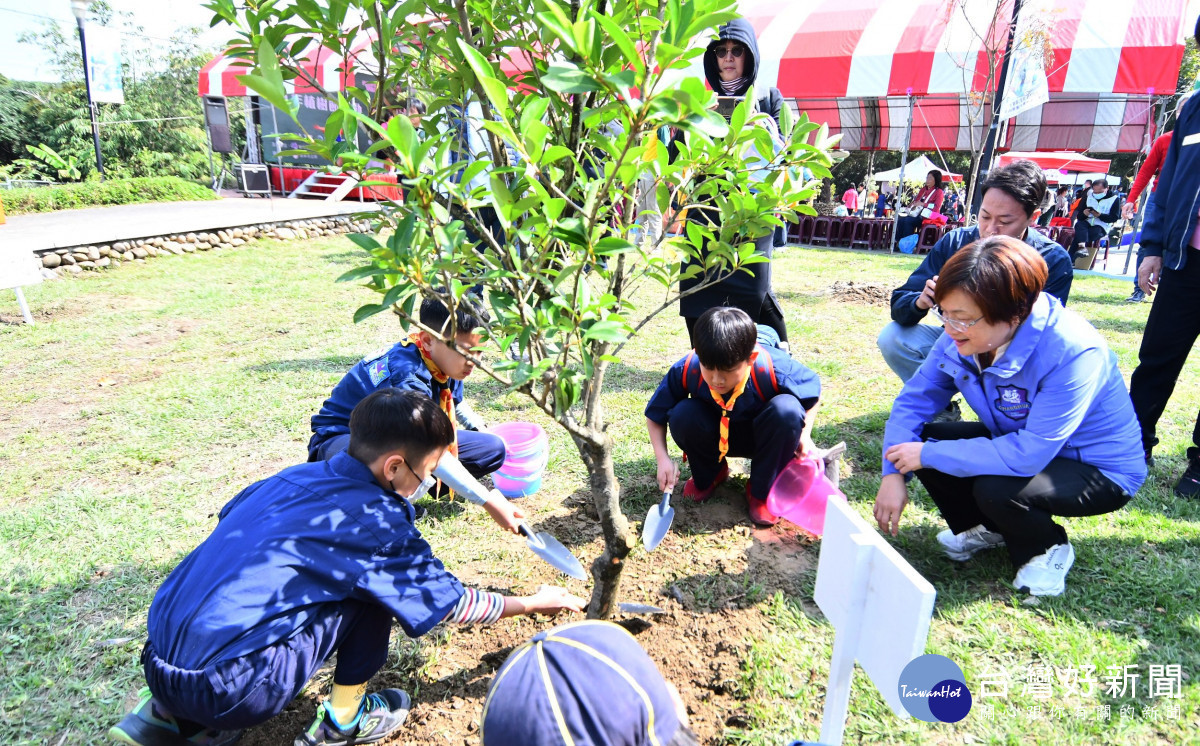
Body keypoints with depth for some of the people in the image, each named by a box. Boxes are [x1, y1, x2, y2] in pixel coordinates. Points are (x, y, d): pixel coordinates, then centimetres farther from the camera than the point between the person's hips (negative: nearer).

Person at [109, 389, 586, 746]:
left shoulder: (293, 477, 6)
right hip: (227, 693, -7)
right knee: (372, 590, -1)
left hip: (157, 664, 7)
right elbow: (450, 602, -1)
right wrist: (535, 602, 13)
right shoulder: (377, 524, -12)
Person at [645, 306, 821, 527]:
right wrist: (663, 459, -24)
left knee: (787, 410, -34)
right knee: (682, 415, -30)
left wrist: (804, 435, -18)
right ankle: (708, 476, 4)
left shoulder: (774, 368, -33)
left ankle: (761, 491, -9)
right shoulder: (686, 370, -28)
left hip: (761, 436, -1)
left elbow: (813, 387, -9)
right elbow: (655, 415, -11)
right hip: (716, 435, 1)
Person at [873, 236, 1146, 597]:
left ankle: (1048, 548, 4)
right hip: (1019, 442, 6)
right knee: (921, 438, -13)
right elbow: (914, 400, -10)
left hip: (1097, 469, -6)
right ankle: (989, 528, 13)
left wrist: (928, 455, -31)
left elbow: (1028, 455, -39)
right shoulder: (962, 336, -16)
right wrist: (893, 474, -22)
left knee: (996, 488, -34)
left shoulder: (1074, 353, -34)